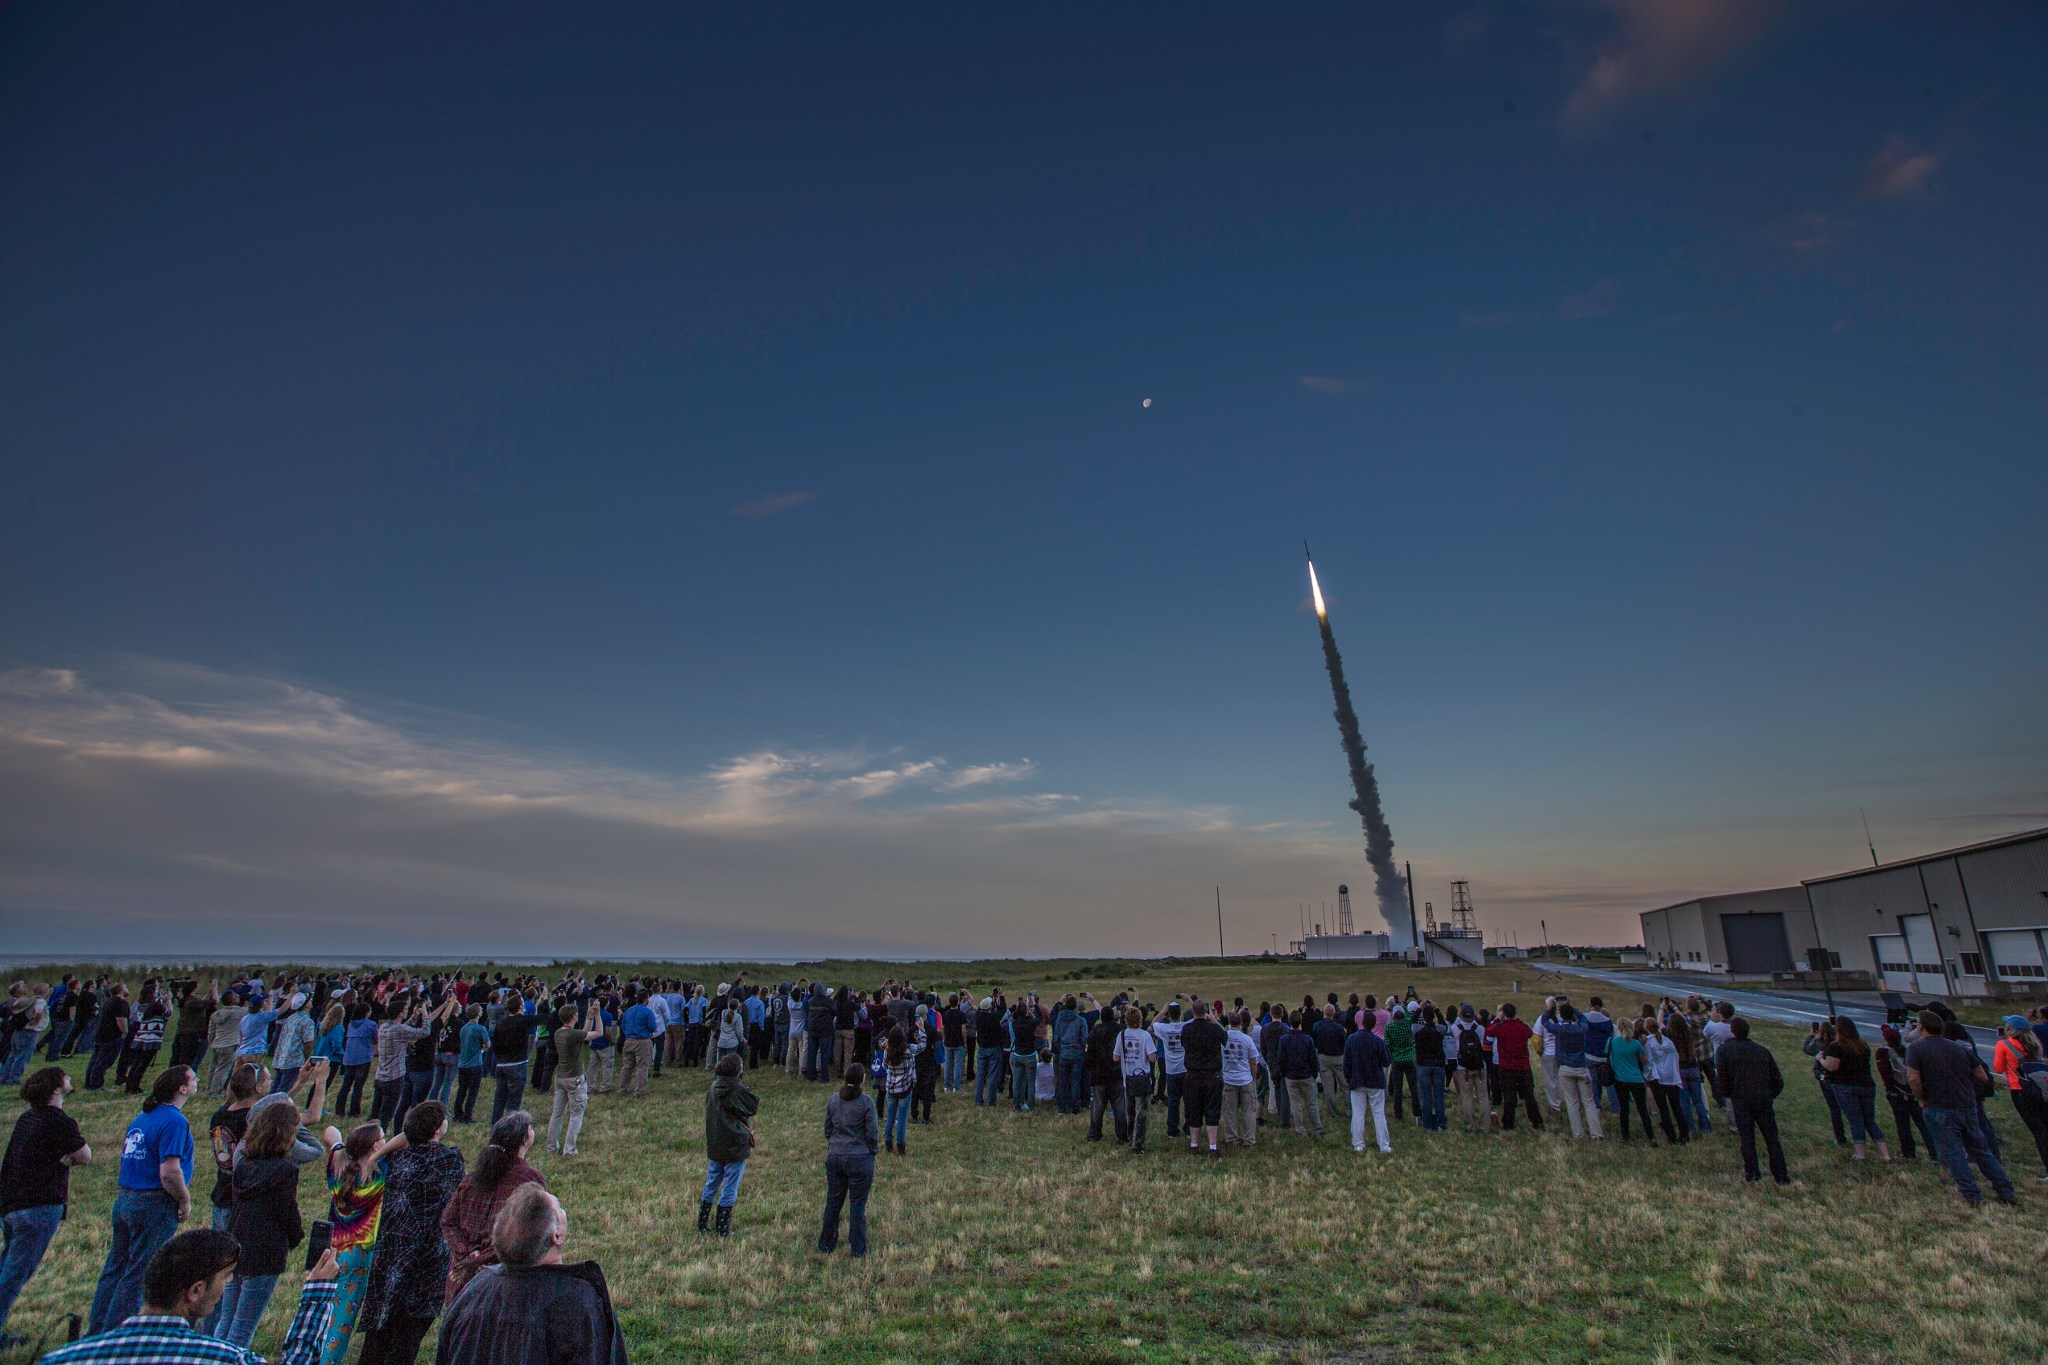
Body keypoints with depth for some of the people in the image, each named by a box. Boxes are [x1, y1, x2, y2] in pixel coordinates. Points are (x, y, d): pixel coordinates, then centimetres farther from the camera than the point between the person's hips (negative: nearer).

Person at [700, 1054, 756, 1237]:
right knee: (729, 1190, 7)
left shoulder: (713, 1088, -3)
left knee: (711, 1185, 21)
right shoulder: (738, 1090, -21)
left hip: (713, 1145, 6)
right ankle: (723, 1230, 13)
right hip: (735, 1147, -6)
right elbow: (755, 1104, -10)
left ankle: (702, 1223, 29)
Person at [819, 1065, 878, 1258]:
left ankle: (826, 1245, 30)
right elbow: (872, 1133, -12)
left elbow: (828, 1129, 8)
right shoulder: (866, 1102, -16)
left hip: (834, 1157, 4)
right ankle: (858, 1249, 18)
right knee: (857, 1204, 9)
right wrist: (873, 1150, 6)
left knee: (833, 1202, 18)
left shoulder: (833, 1099, -1)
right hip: (860, 1159, -4)